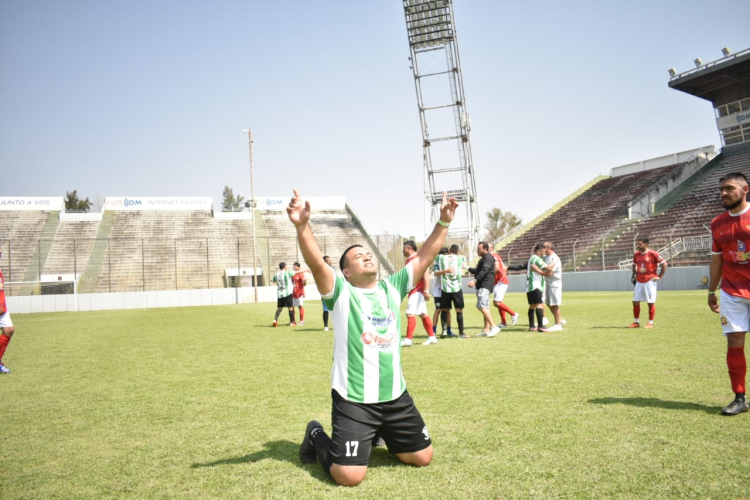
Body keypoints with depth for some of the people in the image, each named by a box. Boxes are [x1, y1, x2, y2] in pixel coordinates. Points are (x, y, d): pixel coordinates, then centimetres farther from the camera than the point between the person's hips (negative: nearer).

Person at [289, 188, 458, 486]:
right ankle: (317, 437, 20)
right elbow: (316, 263, -26)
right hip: (353, 400, -5)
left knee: (423, 457, 16)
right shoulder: (341, 293, -9)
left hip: (396, 397, 6)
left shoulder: (392, 288, 6)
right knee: (350, 476, -11)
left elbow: (425, 257, 5)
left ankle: (377, 435, 42)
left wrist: (443, 222, -2)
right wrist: (302, 226, -41)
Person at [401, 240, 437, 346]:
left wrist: (426, 290, -25)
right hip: (414, 291, 10)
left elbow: (426, 274, -20)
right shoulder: (409, 260, 15)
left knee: (410, 313, -14)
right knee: (423, 314, 13)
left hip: (418, 291, -10)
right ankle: (432, 337, 20)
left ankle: (408, 340, -12)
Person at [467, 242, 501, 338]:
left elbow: (484, 271, -24)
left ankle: (494, 327, -18)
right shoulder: (484, 258, 23)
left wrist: (475, 281, -32)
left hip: (485, 286, -11)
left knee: (481, 306, -18)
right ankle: (486, 330, 12)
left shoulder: (488, 258, -11)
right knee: (485, 307, 10)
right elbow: (478, 271, 34)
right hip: (482, 286, 11)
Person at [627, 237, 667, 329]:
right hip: (639, 282, 6)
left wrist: (659, 277, -8)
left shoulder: (653, 254, -10)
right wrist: (635, 275, 14)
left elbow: (665, 264, -7)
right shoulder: (636, 255, 8)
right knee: (635, 302, 4)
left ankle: (651, 323, 9)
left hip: (649, 281, -6)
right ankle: (636, 322, 14)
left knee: (651, 302, 0)